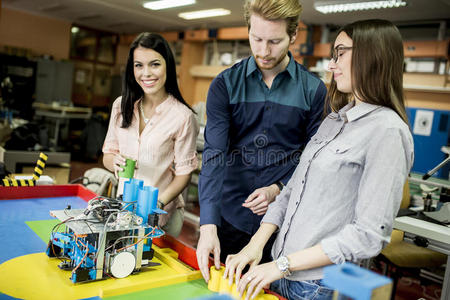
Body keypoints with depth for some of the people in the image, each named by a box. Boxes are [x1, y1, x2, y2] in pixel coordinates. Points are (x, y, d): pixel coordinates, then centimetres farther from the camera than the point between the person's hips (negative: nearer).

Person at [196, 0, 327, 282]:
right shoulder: (225, 84, -3)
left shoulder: (314, 90, -3)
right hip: (230, 216, 1)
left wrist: (278, 189, -14)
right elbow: (214, 156, -12)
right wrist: (208, 225, -21)